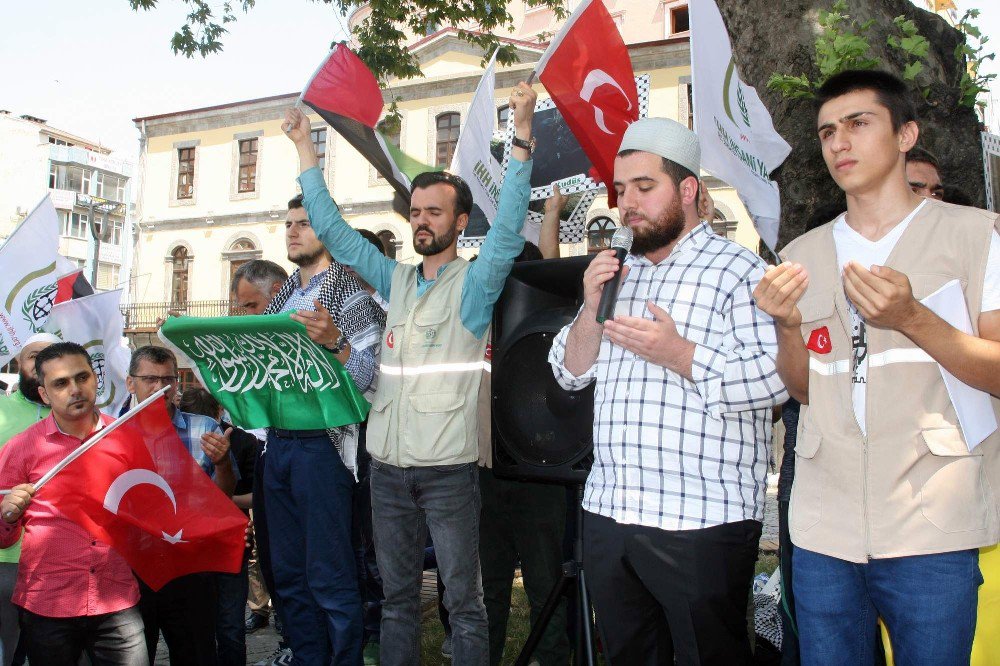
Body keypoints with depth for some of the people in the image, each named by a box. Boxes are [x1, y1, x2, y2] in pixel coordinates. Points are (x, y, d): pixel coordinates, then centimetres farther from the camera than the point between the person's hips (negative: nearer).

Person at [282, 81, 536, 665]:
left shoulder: (473, 284, -3)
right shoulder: (397, 280, 12)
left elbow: (508, 231, -19)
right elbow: (333, 229, 15)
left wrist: (523, 135, -26)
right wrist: (305, 147, 14)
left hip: (448, 467, -5)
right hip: (388, 464, 5)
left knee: (464, 599, 5)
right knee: (397, 595, 16)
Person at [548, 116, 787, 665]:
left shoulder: (737, 269, -4)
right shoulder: (618, 273, 15)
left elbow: (777, 375, -15)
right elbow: (571, 374, 13)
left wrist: (680, 355, -21)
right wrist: (591, 309, -3)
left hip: (703, 522, -6)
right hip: (607, 514, 7)